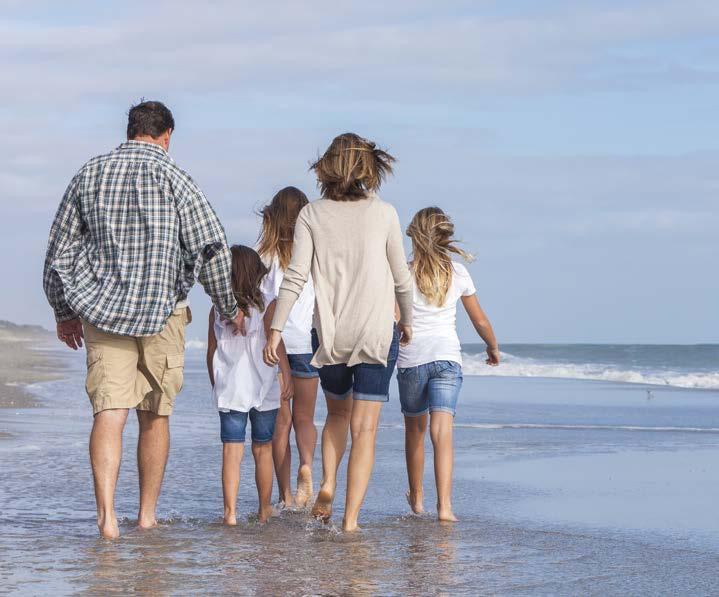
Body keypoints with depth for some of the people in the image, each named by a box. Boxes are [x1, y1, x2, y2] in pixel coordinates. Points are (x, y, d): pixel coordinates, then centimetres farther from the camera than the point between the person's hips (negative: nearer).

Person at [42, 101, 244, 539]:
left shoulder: (90, 175, 7)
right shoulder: (173, 178, -4)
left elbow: (60, 248, 11)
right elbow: (211, 247, -6)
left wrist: (64, 311, 20)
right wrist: (229, 307, 7)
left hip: (101, 310, 2)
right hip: (161, 311, -2)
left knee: (109, 412, -5)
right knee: (155, 415, 11)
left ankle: (107, 513, -21)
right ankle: (148, 513, 18)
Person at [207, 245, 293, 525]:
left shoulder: (218, 308, 2)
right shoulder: (266, 303, -5)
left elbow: (212, 351, 7)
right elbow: (275, 342, -12)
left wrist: (216, 385, 17)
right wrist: (287, 375, -8)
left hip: (228, 389, 1)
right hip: (262, 387, -1)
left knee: (231, 450, -1)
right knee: (263, 450, 11)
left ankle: (230, 511, -11)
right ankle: (265, 510, 18)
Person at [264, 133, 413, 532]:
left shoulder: (312, 215, 0)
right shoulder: (383, 214, -1)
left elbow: (295, 276, -7)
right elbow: (401, 278, 6)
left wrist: (276, 328, -3)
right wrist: (407, 320, 22)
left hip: (329, 334, 2)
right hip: (377, 333, -1)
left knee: (338, 412, 25)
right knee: (364, 428, 0)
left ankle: (327, 483, 6)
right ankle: (351, 518, -8)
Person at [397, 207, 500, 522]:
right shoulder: (458, 273, 6)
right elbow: (480, 321, 15)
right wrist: (493, 348, 32)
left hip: (411, 358, -1)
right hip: (448, 357, 1)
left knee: (414, 429, 18)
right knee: (442, 431, -9)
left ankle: (416, 497, 34)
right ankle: (444, 505, -24)